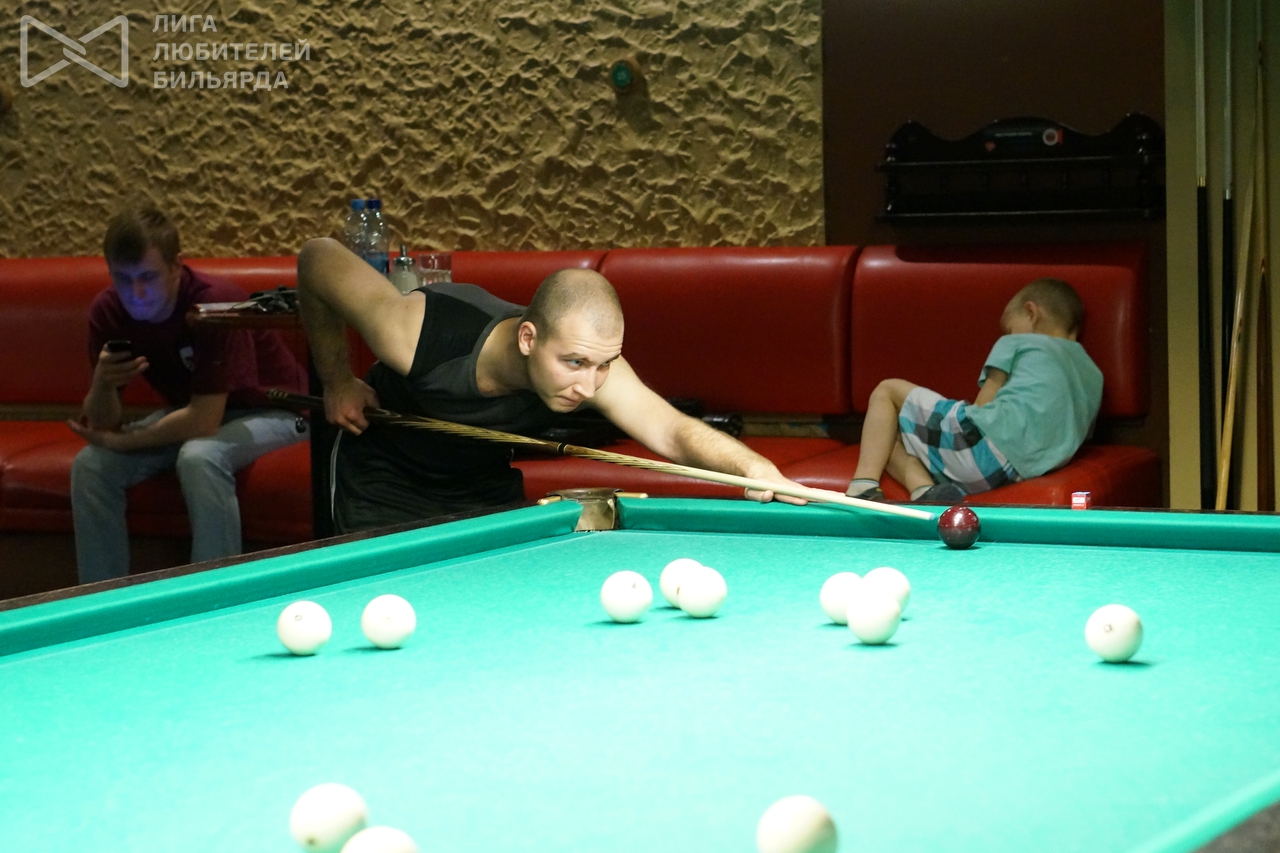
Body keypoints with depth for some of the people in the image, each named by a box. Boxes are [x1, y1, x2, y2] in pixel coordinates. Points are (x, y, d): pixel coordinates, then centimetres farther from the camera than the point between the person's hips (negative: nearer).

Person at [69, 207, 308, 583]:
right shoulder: (107, 311, -13)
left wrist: (119, 442, -20)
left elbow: (204, 422, -32)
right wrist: (102, 384, -33)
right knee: (90, 465, -14)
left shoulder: (216, 303, -31)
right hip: (190, 411, 6)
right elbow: (105, 423, -10)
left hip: (270, 410, -6)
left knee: (199, 458, -36)